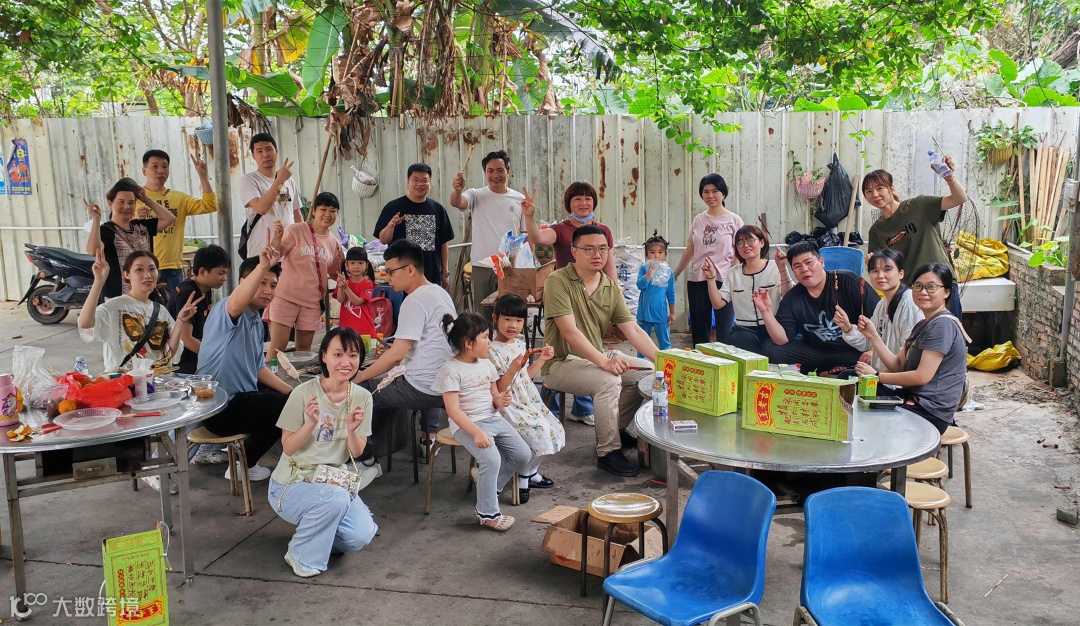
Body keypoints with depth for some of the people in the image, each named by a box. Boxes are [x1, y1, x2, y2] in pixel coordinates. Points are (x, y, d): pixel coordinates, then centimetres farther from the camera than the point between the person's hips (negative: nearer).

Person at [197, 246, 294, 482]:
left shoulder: (257, 322, 10)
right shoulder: (225, 312, -18)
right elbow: (236, 304, -45)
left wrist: (293, 392, 7)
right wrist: (262, 266, -58)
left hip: (242, 396, 10)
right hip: (220, 408, -10)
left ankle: (244, 453, 25)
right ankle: (243, 464, 11)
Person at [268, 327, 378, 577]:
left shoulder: (362, 397, -4)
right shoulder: (304, 394, -15)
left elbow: (357, 453, -1)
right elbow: (288, 448, -10)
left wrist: (352, 430, -22)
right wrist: (311, 423, -27)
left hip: (335, 481, 4)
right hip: (292, 484, -4)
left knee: (361, 536, -19)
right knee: (336, 499, -34)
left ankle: (318, 532, 15)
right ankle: (302, 557, -6)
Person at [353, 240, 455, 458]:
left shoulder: (415, 301, -17)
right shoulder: (441, 293, 9)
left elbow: (397, 354, -20)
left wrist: (360, 376, -11)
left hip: (423, 389, -9)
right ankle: (430, 436, 30)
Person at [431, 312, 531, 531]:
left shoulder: (486, 364, 10)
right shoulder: (451, 370, -13)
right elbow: (453, 410, -18)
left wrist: (500, 401, -6)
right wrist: (476, 432, -28)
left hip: (493, 419, 8)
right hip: (467, 424, -8)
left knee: (523, 454, -2)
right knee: (492, 459, -26)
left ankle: (488, 486, 19)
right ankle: (488, 513, -8)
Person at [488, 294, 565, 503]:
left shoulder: (520, 343, 9)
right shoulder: (493, 351, -17)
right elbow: (498, 389, -19)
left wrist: (542, 359, 13)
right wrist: (514, 368, -30)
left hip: (529, 402, 9)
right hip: (509, 406, -9)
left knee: (555, 430, 3)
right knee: (539, 431, -24)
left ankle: (531, 472, 23)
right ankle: (524, 478, 0)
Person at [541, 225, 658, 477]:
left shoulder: (611, 286, 4)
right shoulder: (558, 281, -17)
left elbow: (633, 329, 0)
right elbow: (570, 332, -25)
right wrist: (604, 362, -35)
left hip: (597, 358, 8)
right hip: (561, 362, -7)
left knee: (649, 372, -1)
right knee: (609, 380, -31)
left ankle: (617, 428, 14)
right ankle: (608, 452, -17)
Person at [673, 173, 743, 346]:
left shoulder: (734, 221, -1)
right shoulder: (698, 220, 10)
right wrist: (674, 274, 17)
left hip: (723, 281, -4)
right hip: (696, 280, 4)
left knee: (724, 331, -3)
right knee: (699, 330, 9)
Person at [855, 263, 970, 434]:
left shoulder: (943, 324, -16)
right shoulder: (922, 325, 16)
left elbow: (923, 376, -22)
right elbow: (898, 366, 9)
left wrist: (877, 375, -12)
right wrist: (873, 335, -2)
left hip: (930, 412, -9)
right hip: (914, 399, 9)